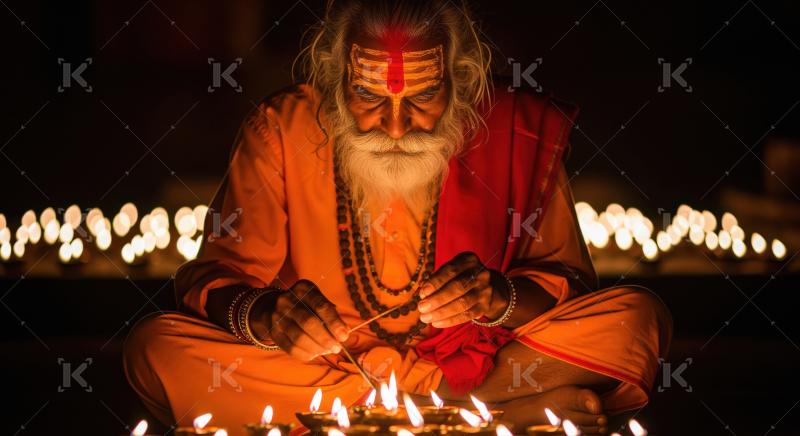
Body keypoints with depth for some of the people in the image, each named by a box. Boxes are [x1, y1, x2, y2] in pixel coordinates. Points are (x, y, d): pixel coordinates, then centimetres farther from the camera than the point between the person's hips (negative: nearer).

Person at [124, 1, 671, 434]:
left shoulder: (517, 129, -9)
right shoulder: (281, 130, -8)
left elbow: (568, 282, -5)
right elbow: (215, 276, -7)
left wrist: (503, 299, -29)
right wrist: (259, 315, -31)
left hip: (478, 358, -1)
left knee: (636, 317, -21)